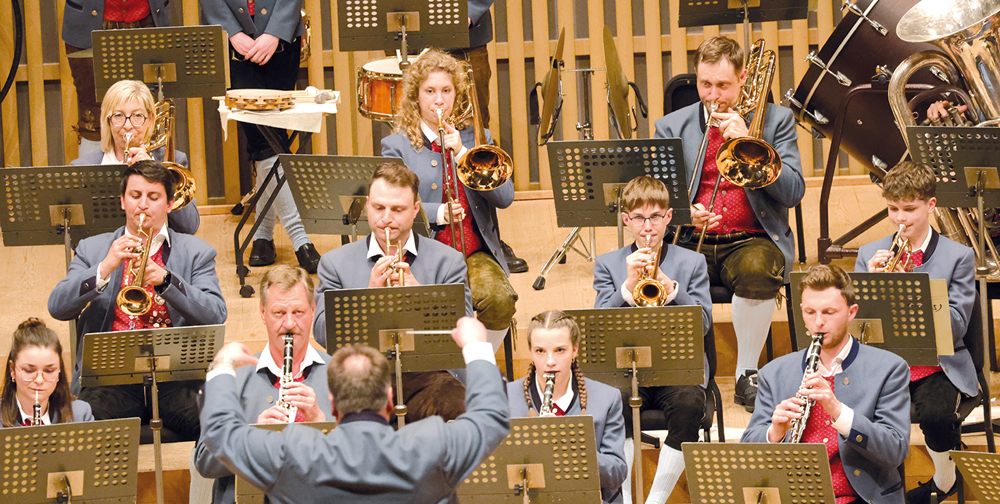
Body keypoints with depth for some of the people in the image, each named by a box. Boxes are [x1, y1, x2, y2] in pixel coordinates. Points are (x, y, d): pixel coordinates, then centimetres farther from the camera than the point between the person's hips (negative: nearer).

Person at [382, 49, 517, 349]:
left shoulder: (475, 139, 16)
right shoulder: (396, 146, 7)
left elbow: (505, 198, 2)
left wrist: (462, 153, -8)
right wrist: (437, 213, -23)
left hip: (475, 253, 3)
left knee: (500, 300, -28)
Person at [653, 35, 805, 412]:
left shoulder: (776, 120, 8)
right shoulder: (671, 127, 13)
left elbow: (793, 193, -4)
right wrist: (683, 213, -18)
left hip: (752, 241, -1)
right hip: (692, 242, 1)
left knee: (757, 270, -38)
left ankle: (747, 375, -18)